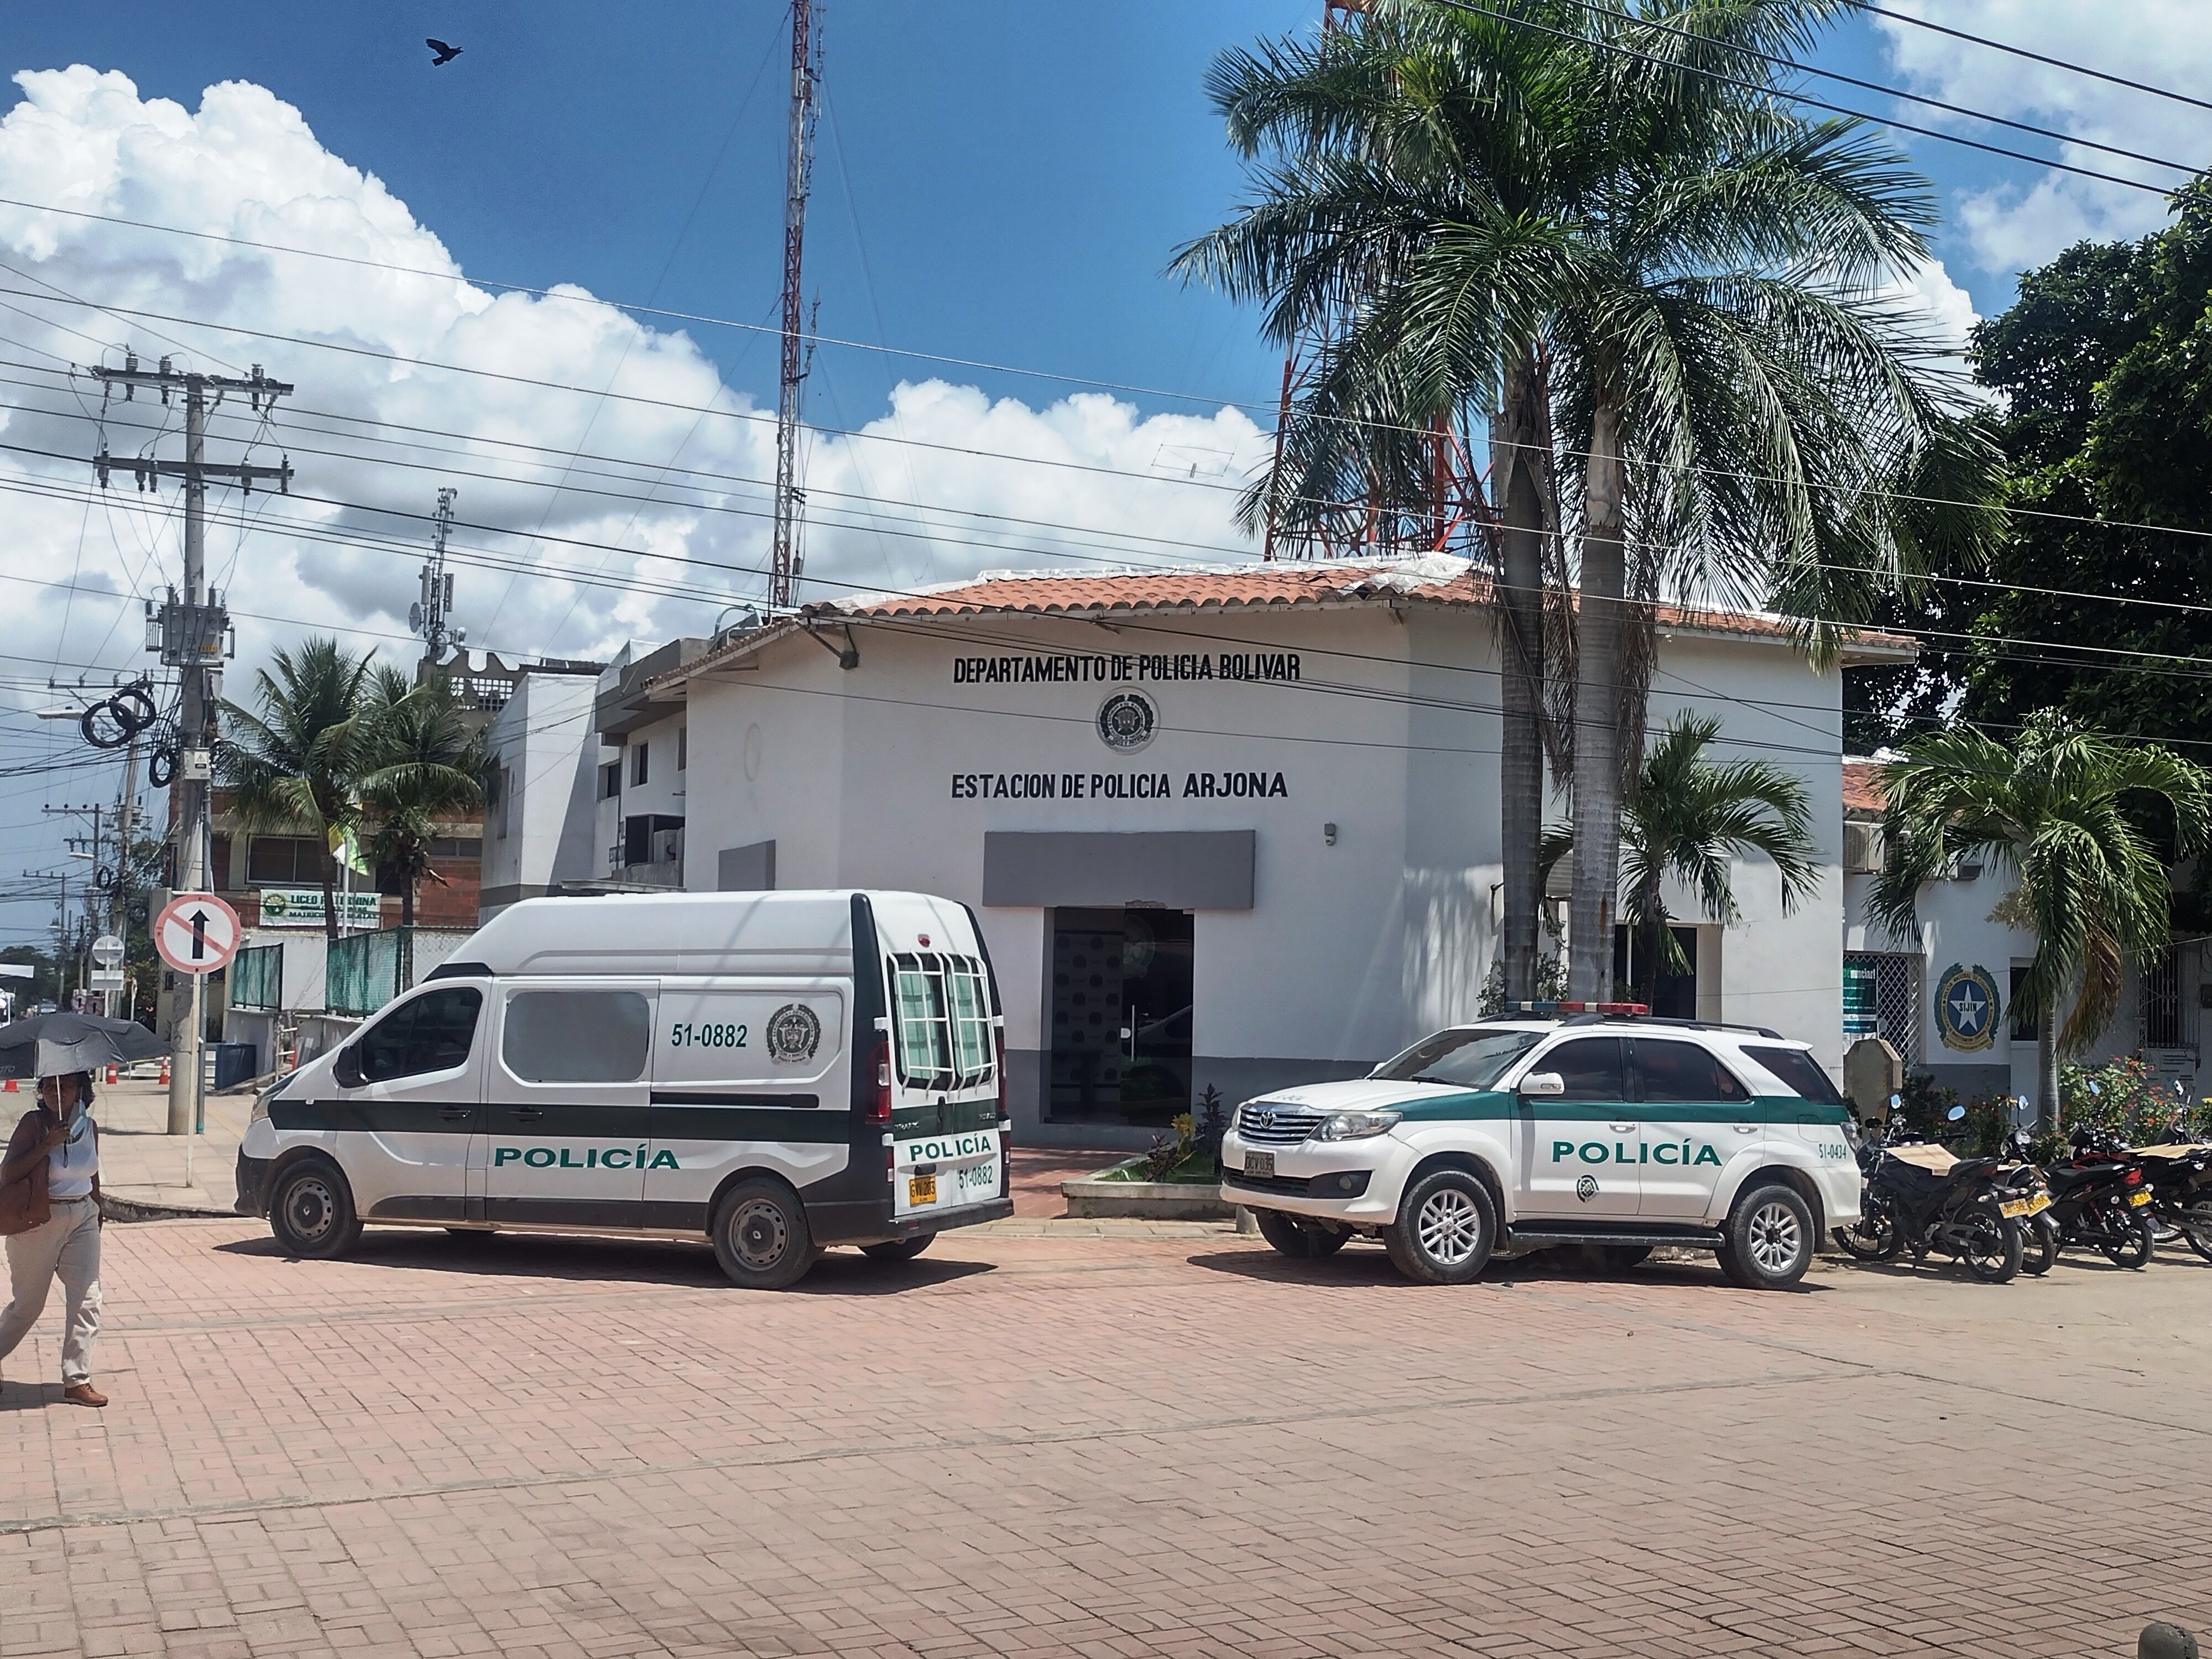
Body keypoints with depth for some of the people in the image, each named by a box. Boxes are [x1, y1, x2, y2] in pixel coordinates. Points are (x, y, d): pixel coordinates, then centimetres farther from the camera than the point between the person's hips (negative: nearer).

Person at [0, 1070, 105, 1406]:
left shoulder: (90, 1127, 4)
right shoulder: (34, 1123, -11)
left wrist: (97, 1213, 24)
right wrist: (47, 1145, -26)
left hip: (82, 1218, 5)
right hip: (38, 1222, -4)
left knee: (87, 1300, -2)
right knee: (28, 1304, 7)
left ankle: (77, 1381, 4)